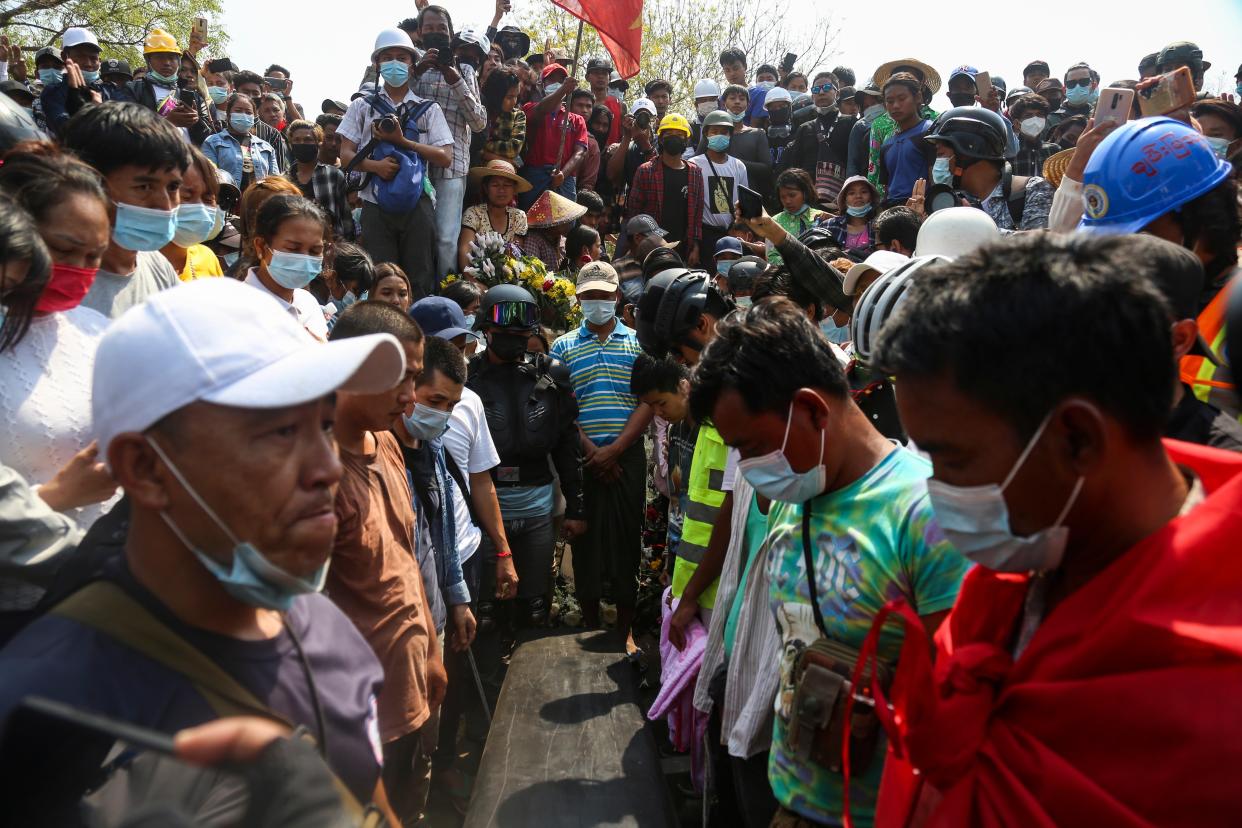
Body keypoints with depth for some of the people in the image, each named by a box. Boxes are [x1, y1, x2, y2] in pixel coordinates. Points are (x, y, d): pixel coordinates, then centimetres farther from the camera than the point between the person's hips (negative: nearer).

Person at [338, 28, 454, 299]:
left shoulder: (428, 109, 12)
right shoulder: (363, 107, 12)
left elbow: (446, 158, 2)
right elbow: (346, 155, 6)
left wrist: (402, 140, -7)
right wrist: (376, 165, -14)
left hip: (417, 205, 0)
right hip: (376, 205, 0)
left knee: (421, 279, -1)